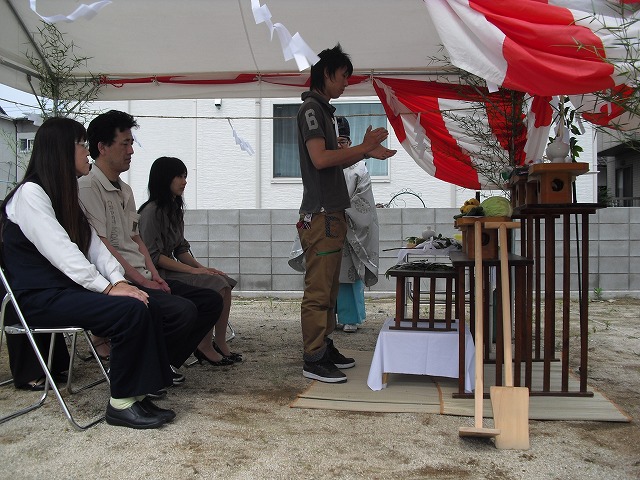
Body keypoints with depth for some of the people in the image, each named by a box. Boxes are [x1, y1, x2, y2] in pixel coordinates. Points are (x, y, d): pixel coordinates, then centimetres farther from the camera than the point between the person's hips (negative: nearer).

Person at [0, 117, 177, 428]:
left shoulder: (65, 196, 18)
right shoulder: (30, 193, -11)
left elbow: (93, 244, 7)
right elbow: (60, 251, -21)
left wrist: (119, 280, -8)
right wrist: (108, 287, -24)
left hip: (67, 288, 9)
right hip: (40, 297, -9)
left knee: (145, 306, -12)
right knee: (131, 311, -25)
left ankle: (138, 393, -9)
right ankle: (121, 403, -14)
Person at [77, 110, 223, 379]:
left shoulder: (125, 190, 21)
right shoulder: (88, 187, -9)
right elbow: (102, 246, -15)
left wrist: (154, 275, 6)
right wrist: (142, 280, -14)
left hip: (143, 278, 9)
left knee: (211, 301, 0)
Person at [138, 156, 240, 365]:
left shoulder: (174, 208, 15)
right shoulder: (151, 211, -14)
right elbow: (153, 255, -19)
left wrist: (201, 267, -1)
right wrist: (193, 270, -20)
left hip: (174, 268, 9)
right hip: (158, 274, -9)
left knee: (225, 283, -10)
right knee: (215, 285, -23)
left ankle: (220, 343, -8)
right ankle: (204, 347, -14)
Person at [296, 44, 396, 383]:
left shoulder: (323, 110, 22)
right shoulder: (311, 108, -9)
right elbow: (320, 158, -20)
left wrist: (366, 151, 13)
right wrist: (364, 147, -12)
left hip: (332, 213, 10)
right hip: (320, 215, -10)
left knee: (328, 289, 14)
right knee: (317, 291, -8)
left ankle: (325, 348, 22)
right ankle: (313, 360, -3)